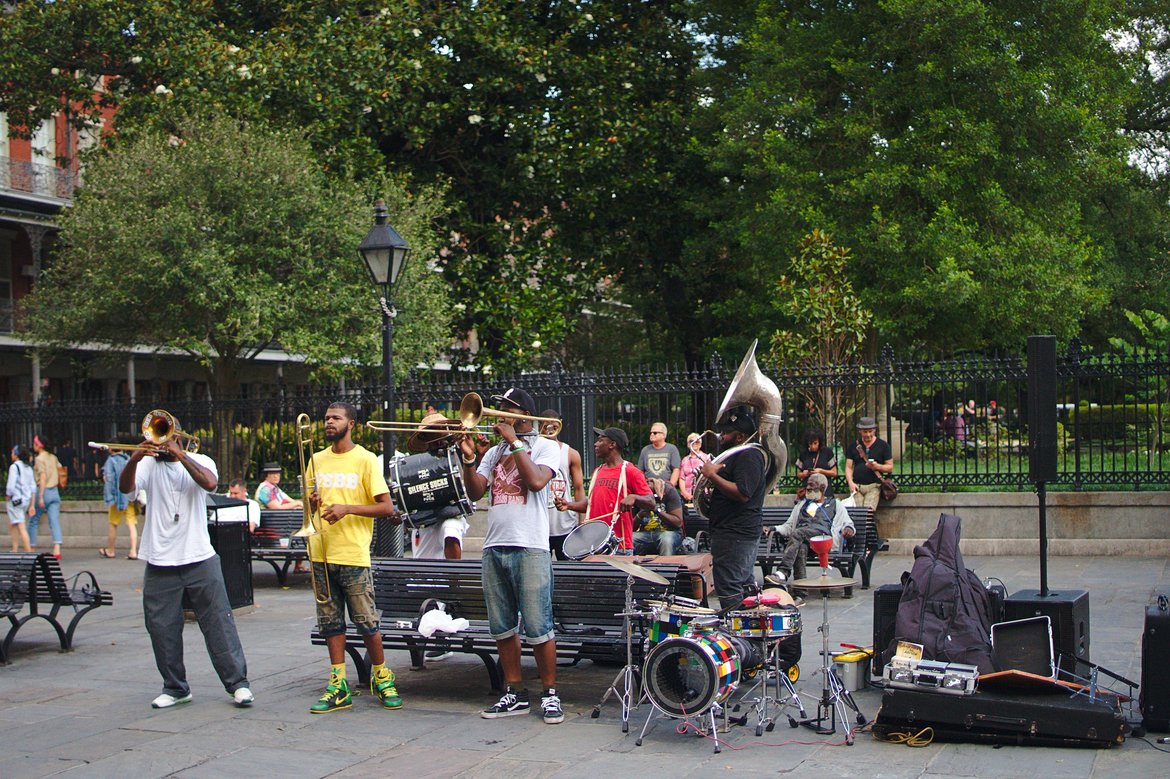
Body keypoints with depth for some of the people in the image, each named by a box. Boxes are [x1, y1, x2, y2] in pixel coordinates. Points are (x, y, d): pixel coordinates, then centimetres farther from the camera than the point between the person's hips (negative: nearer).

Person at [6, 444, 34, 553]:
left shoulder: (14, 467, -11)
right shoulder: (28, 467, 11)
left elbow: (11, 486, -19)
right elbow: (33, 488, 10)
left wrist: (8, 496, 0)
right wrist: (32, 505, 13)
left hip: (16, 500, -8)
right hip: (26, 500, 8)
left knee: (21, 528, -7)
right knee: (12, 525, 22)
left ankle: (29, 552, -12)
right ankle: (15, 550, 22)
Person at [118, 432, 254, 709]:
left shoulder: (199, 461, 5)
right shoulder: (148, 464, 6)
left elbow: (209, 482, -17)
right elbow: (125, 487, -12)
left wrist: (180, 454, -20)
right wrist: (133, 461, -30)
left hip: (200, 560, -2)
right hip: (159, 563, 2)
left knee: (219, 623, -1)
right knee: (162, 629, 5)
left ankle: (238, 683, 7)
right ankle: (175, 688, 19)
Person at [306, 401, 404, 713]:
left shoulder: (365, 459, -3)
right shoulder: (317, 459, 13)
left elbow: (386, 507, -7)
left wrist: (347, 508, -17)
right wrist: (312, 503, -2)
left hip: (353, 553, -5)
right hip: (321, 552, 5)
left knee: (367, 622, -1)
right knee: (330, 622, 7)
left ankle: (381, 678, 17)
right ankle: (338, 687, 13)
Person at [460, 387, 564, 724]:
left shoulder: (545, 447, 3)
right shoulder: (494, 452, 20)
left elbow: (536, 481, -16)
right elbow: (475, 492, 10)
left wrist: (514, 441, -10)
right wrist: (469, 457, -4)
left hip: (530, 547, -6)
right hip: (494, 546, 6)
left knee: (538, 627, -6)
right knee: (502, 627, 8)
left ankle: (550, 693, 4)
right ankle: (514, 693, 16)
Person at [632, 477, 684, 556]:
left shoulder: (668, 491, -5)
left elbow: (678, 522, -10)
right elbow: (632, 527, 4)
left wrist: (657, 510, -21)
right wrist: (640, 515, -17)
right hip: (645, 533, 3)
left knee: (666, 540, -38)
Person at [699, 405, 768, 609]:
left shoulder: (749, 455, -16)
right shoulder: (739, 454, 19)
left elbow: (742, 493, -27)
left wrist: (712, 475, -24)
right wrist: (712, 472, 16)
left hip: (735, 535, -12)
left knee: (729, 591, -10)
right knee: (745, 585, 17)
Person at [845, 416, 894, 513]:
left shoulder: (883, 445, 7)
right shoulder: (854, 445, 14)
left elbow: (890, 467, 7)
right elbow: (848, 467, 12)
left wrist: (877, 466, -13)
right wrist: (851, 483, -5)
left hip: (874, 486, -2)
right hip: (856, 486, 2)